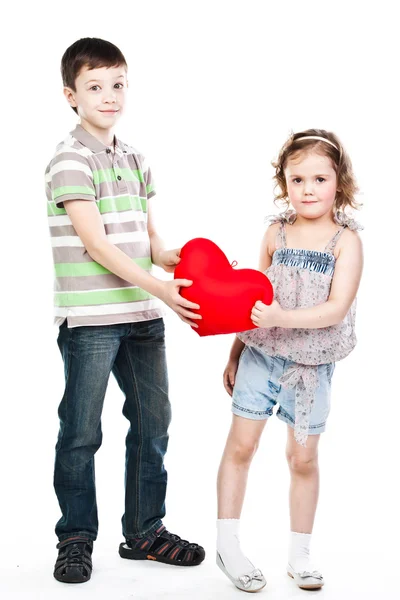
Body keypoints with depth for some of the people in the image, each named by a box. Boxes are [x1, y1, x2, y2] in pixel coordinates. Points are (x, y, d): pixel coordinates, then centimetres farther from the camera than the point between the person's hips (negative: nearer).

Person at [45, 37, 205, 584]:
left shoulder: (136, 160, 14)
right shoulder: (71, 159, -8)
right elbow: (96, 244, -17)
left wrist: (182, 260, -5)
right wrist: (159, 288, -24)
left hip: (143, 316, 7)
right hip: (90, 319, -7)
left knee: (153, 424, 12)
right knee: (82, 433, 2)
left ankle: (145, 531, 26)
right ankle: (76, 538, 17)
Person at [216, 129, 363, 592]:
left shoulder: (345, 240, -7)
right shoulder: (275, 233, 1)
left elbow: (336, 309, -18)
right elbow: (254, 299, 10)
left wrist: (282, 317, -31)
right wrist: (235, 354, 13)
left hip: (311, 365, -2)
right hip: (261, 354, 2)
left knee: (303, 458, 8)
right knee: (241, 444, 0)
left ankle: (299, 554, 22)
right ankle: (227, 545, 13)